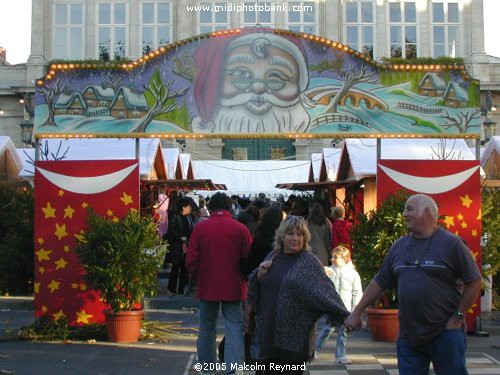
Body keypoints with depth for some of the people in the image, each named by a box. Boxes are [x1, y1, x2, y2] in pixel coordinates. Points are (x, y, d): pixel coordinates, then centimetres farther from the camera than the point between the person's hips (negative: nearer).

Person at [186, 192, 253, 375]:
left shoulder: (200, 227, -5)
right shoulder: (240, 228, -7)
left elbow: (191, 261, -4)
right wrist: (243, 279, 13)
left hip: (207, 286, 1)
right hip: (233, 287, -1)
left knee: (207, 328, 14)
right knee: (234, 327, 3)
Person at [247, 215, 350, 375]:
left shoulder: (308, 261, -4)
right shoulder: (272, 257, 12)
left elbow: (324, 290, -15)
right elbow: (254, 292, 17)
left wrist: (343, 315, -27)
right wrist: (260, 274, -3)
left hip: (295, 334, -5)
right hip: (269, 330, 5)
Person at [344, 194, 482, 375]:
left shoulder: (451, 243, -6)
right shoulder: (399, 246, 9)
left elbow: (474, 282, -5)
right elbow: (379, 282, 13)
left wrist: (458, 317, -8)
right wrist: (357, 312, 10)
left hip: (445, 333, -4)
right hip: (408, 335, 5)